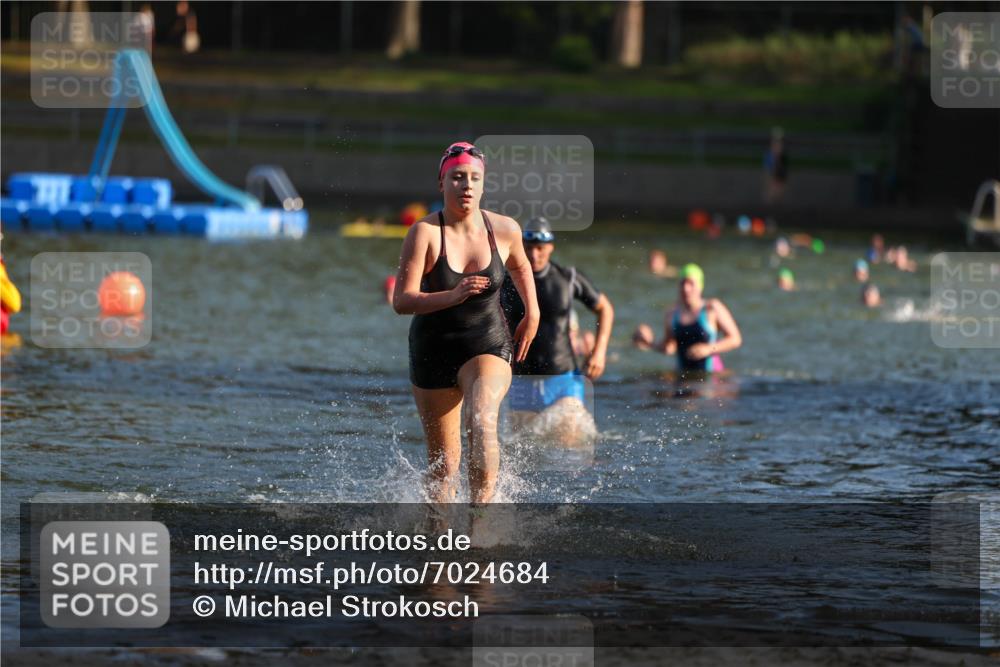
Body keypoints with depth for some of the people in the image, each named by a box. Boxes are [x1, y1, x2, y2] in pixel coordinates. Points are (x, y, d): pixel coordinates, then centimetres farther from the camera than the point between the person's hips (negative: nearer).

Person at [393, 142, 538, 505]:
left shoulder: (504, 229, -5)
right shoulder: (425, 232, -15)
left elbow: (520, 266, 20)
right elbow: (402, 301, -21)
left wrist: (532, 313, 12)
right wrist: (452, 297, -34)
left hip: (489, 346, 0)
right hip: (433, 351, 0)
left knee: (482, 424, -30)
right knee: (443, 464, 8)